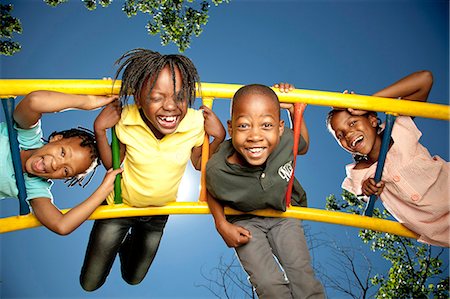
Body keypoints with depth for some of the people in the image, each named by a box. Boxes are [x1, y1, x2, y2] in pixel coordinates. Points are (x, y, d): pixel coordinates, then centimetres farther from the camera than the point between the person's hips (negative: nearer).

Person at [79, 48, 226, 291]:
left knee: (133, 279, 26)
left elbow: (199, 163, -7)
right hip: (120, 207, -1)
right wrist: (100, 130, -26)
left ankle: (128, 243, 57)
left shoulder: (195, 123, -27)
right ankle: (119, 239, 39)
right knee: (89, 284, 12)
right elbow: (112, 164, -12)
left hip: (160, 212, 2)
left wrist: (219, 137, -23)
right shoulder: (126, 120, -29)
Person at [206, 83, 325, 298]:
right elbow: (212, 192, -5)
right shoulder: (217, 170, -33)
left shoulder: (286, 140, -28)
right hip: (244, 220, -1)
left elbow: (303, 147, 0)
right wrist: (222, 225, -16)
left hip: (283, 214, 2)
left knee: (304, 279, -8)